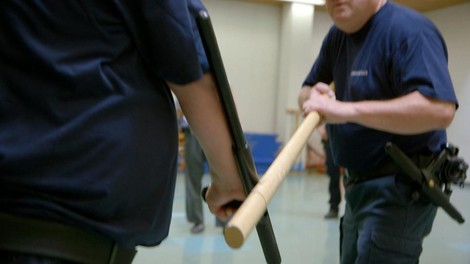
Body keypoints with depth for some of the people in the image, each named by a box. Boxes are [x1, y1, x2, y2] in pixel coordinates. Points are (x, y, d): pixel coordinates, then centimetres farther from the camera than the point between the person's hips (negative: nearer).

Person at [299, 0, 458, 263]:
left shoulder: (408, 29, -18)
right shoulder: (337, 35, 9)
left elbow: (441, 110, -32)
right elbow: (306, 91, 16)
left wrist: (349, 110, -36)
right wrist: (314, 98, -9)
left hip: (399, 187, -9)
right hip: (360, 183, 9)